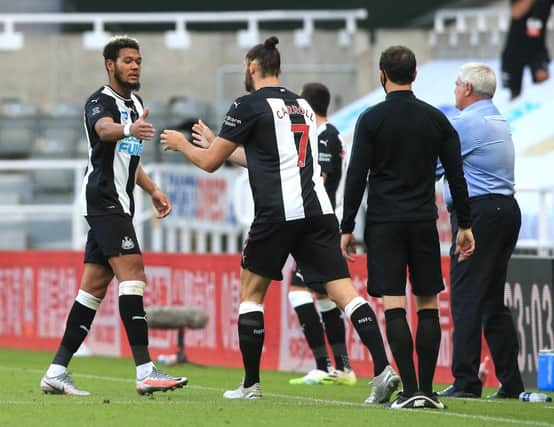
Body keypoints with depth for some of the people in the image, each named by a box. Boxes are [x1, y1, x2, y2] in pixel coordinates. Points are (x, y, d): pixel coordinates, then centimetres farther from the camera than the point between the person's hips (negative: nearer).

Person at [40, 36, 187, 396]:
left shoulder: (135, 103, 18)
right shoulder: (101, 101, -10)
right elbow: (104, 128, -35)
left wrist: (152, 190, 24)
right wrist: (129, 130, -56)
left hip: (118, 204, 10)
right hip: (104, 200, -10)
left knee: (95, 285, 7)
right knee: (132, 274, -19)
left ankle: (57, 371, 9)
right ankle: (145, 371, -26)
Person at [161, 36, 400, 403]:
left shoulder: (250, 105, 0)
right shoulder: (302, 105, 22)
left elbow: (210, 162, 5)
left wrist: (182, 144, 26)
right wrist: (216, 143, 47)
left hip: (278, 212, -5)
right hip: (319, 208, 5)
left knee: (251, 291, 11)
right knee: (344, 290, -3)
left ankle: (251, 384, 11)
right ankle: (383, 369, -18)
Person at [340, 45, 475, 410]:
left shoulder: (371, 119, -3)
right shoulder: (436, 119, 6)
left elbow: (357, 177, -5)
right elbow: (456, 175, 7)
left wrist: (347, 227, 1)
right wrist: (465, 225, 13)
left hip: (384, 224, -2)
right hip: (424, 222, 3)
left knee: (394, 306, -5)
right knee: (427, 305, 7)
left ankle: (410, 390, -12)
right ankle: (427, 391, 4)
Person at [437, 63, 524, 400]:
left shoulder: (466, 123, -11)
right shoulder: (500, 122, 19)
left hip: (478, 212, -9)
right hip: (506, 209, 9)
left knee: (466, 297, -8)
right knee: (494, 301, 12)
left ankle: (466, 381, -11)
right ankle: (511, 382, 10)